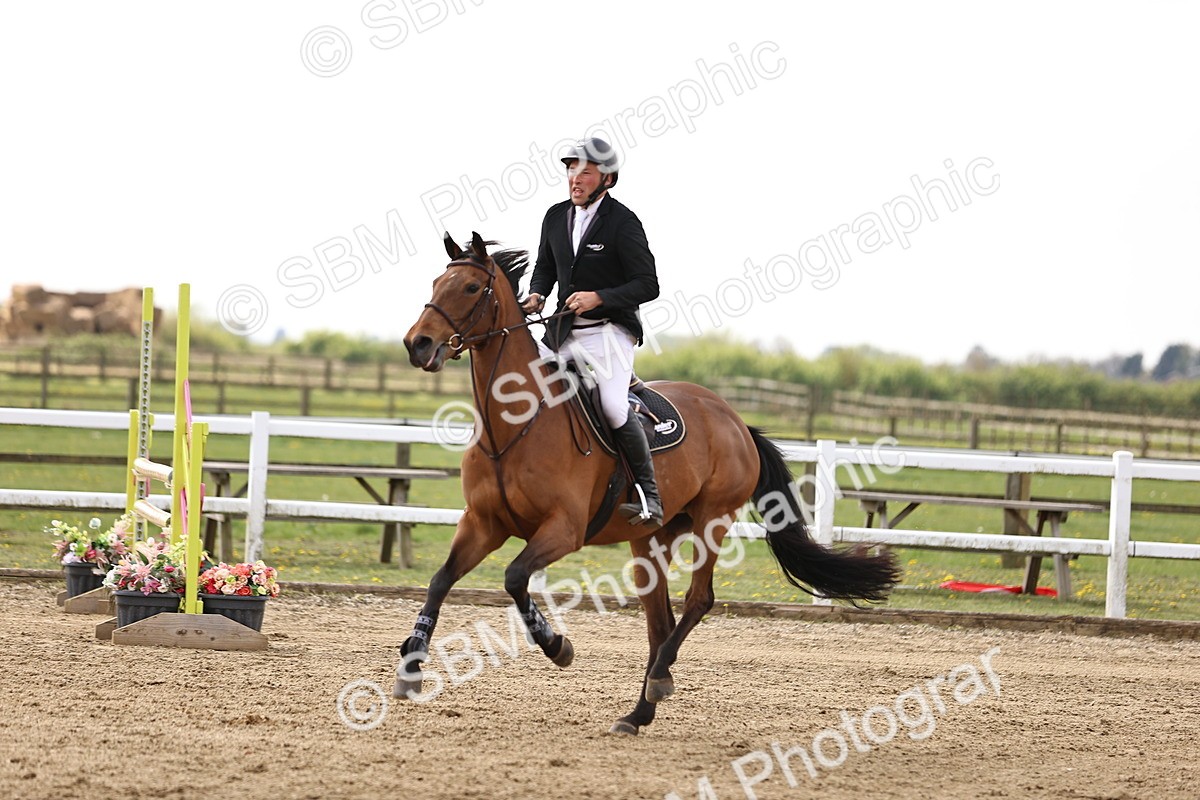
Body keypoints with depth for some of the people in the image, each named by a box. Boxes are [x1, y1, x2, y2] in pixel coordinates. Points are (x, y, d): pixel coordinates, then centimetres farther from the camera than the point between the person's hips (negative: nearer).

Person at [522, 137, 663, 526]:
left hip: (608, 331, -7)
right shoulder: (556, 216, 9)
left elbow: (647, 285, -12)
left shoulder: (623, 223, -10)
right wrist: (537, 294, 2)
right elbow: (545, 266, 24)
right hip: (562, 330, 7)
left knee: (613, 407, -24)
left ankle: (649, 496, -12)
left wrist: (599, 297, -24)